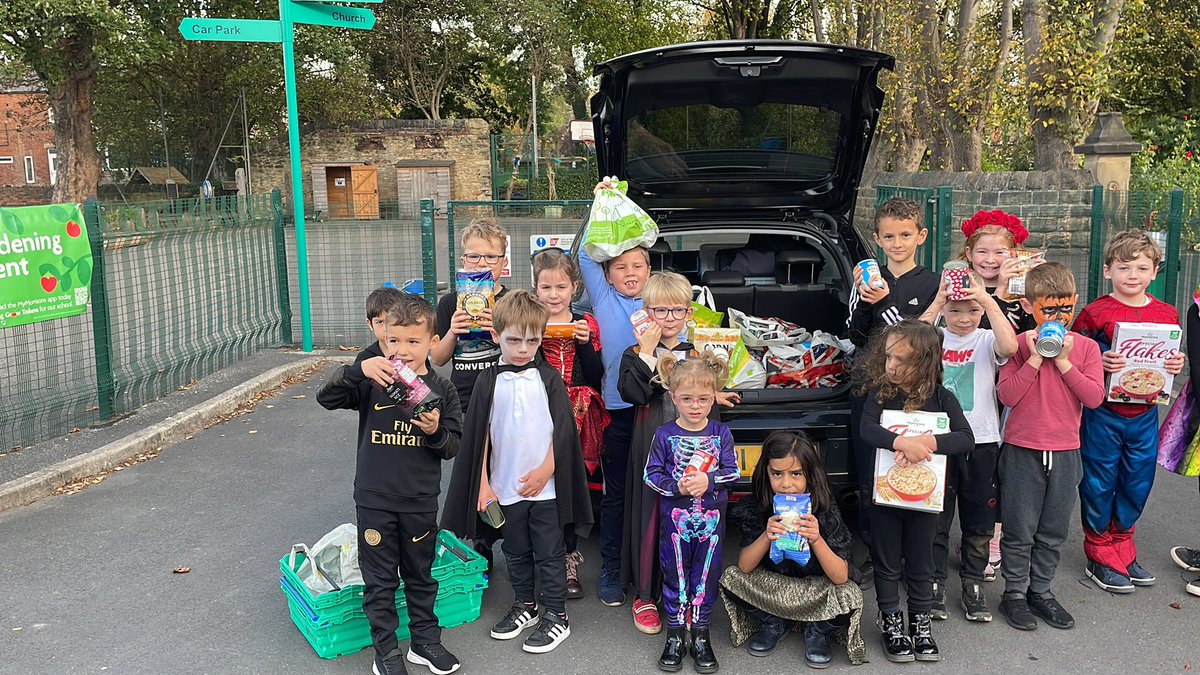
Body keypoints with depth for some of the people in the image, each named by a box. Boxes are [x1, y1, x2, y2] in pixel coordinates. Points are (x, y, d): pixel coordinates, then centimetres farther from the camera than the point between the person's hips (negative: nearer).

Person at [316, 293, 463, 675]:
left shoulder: (441, 389, -4)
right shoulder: (372, 382, -6)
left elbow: (453, 447, -1)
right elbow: (326, 398, -17)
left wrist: (435, 432, -24)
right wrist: (358, 369, -32)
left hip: (421, 502, 1)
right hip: (374, 500, -1)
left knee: (421, 575, 18)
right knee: (379, 581, 10)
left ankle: (425, 640, 35)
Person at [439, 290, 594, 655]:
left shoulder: (549, 379, -3)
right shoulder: (488, 382, -1)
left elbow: (562, 431, -4)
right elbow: (479, 435, 0)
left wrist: (545, 471, -11)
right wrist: (483, 483, -3)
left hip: (544, 485, -2)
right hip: (505, 486, 2)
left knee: (549, 553, 7)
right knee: (516, 552, 17)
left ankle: (556, 616, 19)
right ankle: (525, 605, 35)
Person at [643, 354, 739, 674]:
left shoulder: (721, 433, -2)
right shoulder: (665, 435, -6)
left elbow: (733, 471, -3)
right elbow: (651, 474, -5)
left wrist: (708, 480, -20)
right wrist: (677, 487, -19)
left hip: (711, 520, 1)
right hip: (675, 518, -1)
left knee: (706, 575, 9)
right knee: (675, 574, 8)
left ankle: (701, 635, 24)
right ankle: (675, 636, 21)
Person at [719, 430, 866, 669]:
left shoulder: (826, 511, -22)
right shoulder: (756, 507, -17)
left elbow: (841, 577, -24)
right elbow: (744, 567, -17)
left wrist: (816, 540, -41)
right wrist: (766, 537, -36)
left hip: (817, 591, -2)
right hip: (772, 588, 2)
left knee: (850, 597, -31)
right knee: (730, 579, -21)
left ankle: (818, 631, 4)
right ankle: (774, 625, 7)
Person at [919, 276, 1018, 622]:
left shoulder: (987, 340, -1)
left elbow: (1010, 347, -25)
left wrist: (988, 299, -27)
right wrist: (937, 302, -26)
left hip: (981, 441, 0)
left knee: (978, 519, 12)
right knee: (936, 517, 8)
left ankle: (973, 583, 26)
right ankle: (935, 582, 21)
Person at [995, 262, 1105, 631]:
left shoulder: (1085, 347, 1)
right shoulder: (1019, 345, -6)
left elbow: (1094, 397, -10)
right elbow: (1006, 396, -15)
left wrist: (1063, 361, -16)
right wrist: (1035, 359, -20)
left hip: (1065, 452, 3)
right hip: (1022, 451, -3)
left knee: (1053, 532, 14)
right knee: (1019, 530, 6)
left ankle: (1040, 590, 30)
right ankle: (1015, 594, 20)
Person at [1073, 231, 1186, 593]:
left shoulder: (1167, 314, 5)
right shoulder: (1095, 313, -9)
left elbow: (1173, 360, 15)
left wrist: (1177, 366, -7)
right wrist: (1100, 361, -25)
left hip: (1144, 414, 4)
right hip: (1103, 414, -4)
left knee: (1137, 484, 14)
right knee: (1099, 484, 5)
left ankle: (1122, 547, 34)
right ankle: (1100, 555, 21)